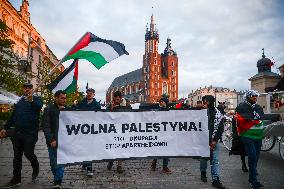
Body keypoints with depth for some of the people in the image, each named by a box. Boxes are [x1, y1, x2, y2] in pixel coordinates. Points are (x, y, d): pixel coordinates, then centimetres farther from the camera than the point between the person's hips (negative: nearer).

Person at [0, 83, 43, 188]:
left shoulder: (37, 99, -4)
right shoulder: (20, 101, 14)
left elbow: (38, 107, -28)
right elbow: (13, 116, 21)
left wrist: (32, 101, -49)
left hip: (30, 134, -6)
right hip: (17, 133, 6)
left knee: (28, 153, -2)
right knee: (17, 156, 10)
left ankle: (36, 168, 29)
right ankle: (16, 179, 21)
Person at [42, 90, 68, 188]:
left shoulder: (67, 109, 7)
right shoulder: (49, 109, -1)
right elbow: (45, 126, -5)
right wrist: (51, 140, -11)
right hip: (53, 141, -1)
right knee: (53, 163, 8)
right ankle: (58, 180, 27)